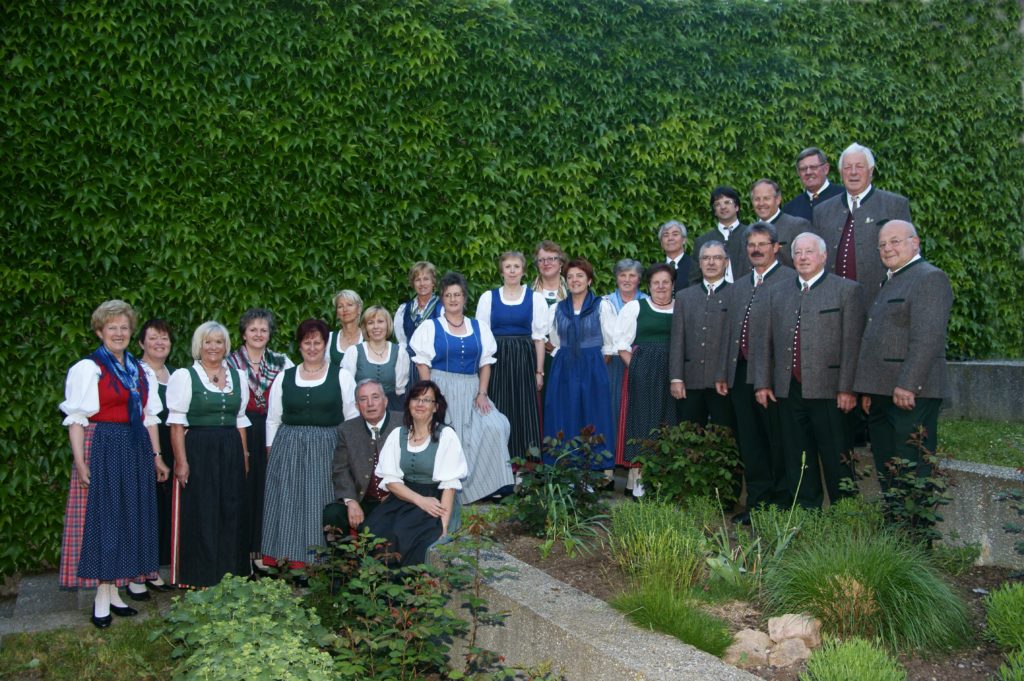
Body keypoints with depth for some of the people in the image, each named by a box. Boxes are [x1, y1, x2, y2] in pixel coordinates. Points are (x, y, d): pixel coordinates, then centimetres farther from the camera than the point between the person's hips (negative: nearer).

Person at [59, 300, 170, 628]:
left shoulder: (142, 372, 13)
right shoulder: (87, 368, -4)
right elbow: (76, 419, -9)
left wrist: (156, 456, 12)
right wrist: (80, 461, -16)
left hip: (136, 452, 6)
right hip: (102, 450, -6)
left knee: (128, 520, 8)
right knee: (101, 519, -2)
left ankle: (113, 592, 18)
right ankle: (101, 599, 6)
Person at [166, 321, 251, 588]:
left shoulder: (237, 377, 12)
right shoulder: (184, 376, -2)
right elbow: (177, 423, -6)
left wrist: (244, 456, 10)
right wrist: (181, 461, -13)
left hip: (230, 454, 4)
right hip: (198, 451, -4)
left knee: (232, 514, 6)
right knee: (200, 516, -1)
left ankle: (230, 574, 17)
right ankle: (199, 578, 10)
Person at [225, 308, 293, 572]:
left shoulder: (281, 362, 10)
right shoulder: (230, 362, 4)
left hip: (271, 433, 2)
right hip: (240, 432, -2)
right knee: (243, 489, -1)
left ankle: (262, 549, 13)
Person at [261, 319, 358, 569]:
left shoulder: (341, 375, 4)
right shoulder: (284, 377, 10)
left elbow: (353, 417, 3)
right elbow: (273, 419, 13)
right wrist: (271, 452, 6)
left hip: (327, 449, -2)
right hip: (288, 449, 2)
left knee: (320, 506, -2)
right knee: (287, 506, -1)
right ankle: (289, 560, 6)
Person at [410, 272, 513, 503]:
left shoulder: (479, 328, 13)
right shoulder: (430, 327, 5)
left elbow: (485, 363, 9)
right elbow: (422, 364, -1)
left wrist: (482, 393, -4)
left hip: (470, 392, 2)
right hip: (441, 390, -2)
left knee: (494, 426, -17)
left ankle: (489, 484, -8)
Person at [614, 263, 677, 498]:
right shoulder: (635, 307, 5)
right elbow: (622, 342, 3)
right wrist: (635, 367, -6)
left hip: (673, 375, 2)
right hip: (642, 373, -2)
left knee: (668, 424, 5)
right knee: (642, 421, -1)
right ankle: (638, 478, 3)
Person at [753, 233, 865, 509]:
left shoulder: (847, 290, 2)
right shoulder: (776, 293, 14)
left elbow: (852, 343, -5)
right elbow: (762, 340, 12)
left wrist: (847, 388, -11)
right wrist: (762, 383, 5)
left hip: (827, 390, -4)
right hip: (787, 390, 4)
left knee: (836, 460, 1)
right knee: (797, 461, 10)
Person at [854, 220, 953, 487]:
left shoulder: (930, 278, -7)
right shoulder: (889, 281, 23)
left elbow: (927, 338, -17)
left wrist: (907, 385, -22)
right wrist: (868, 390, 19)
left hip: (910, 393, -9)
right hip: (881, 395, 9)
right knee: (886, 474, 12)